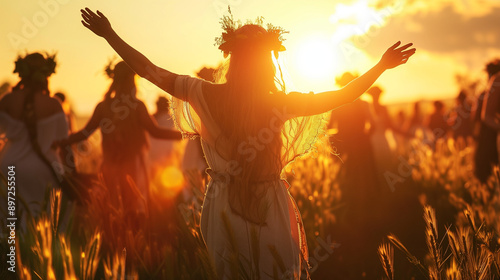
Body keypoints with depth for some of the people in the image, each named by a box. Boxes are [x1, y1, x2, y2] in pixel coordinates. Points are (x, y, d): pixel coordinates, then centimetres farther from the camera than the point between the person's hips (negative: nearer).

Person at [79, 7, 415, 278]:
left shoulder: (207, 94, -10)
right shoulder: (280, 103, -14)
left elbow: (149, 70, -3)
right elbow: (344, 95, -7)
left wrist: (108, 34, 8)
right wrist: (382, 65, 4)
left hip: (222, 205, 3)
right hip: (268, 207, -2)